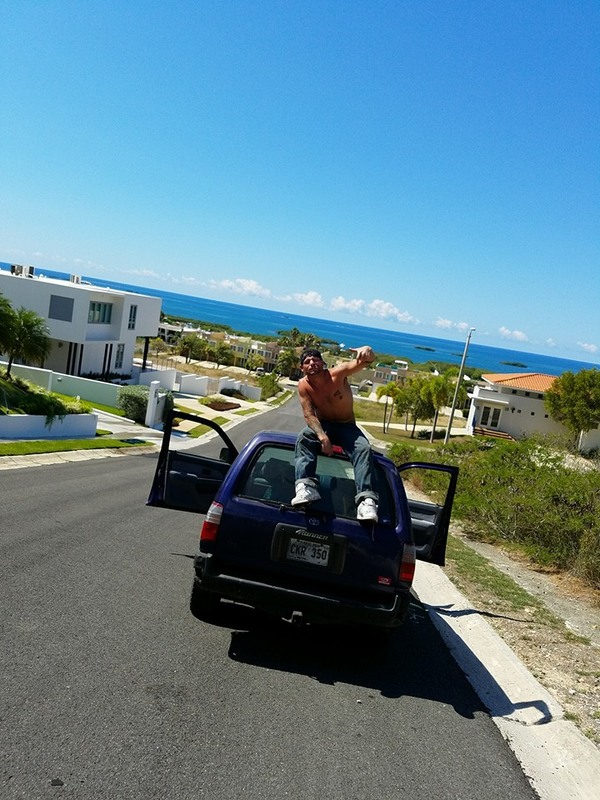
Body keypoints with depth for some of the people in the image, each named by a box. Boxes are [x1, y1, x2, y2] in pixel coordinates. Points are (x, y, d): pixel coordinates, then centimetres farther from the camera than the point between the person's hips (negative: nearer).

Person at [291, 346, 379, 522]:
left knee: (363, 449, -31)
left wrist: (367, 352, -59)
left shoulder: (338, 373, -18)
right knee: (303, 437, -32)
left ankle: (366, 499, -42)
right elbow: (309, 414, -18)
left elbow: (362, 362, -32)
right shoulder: (303, 385, -11)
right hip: (322, 426, 1)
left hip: (347, 426, -1)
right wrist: (322, 436, -37)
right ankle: (306, 487, -45)